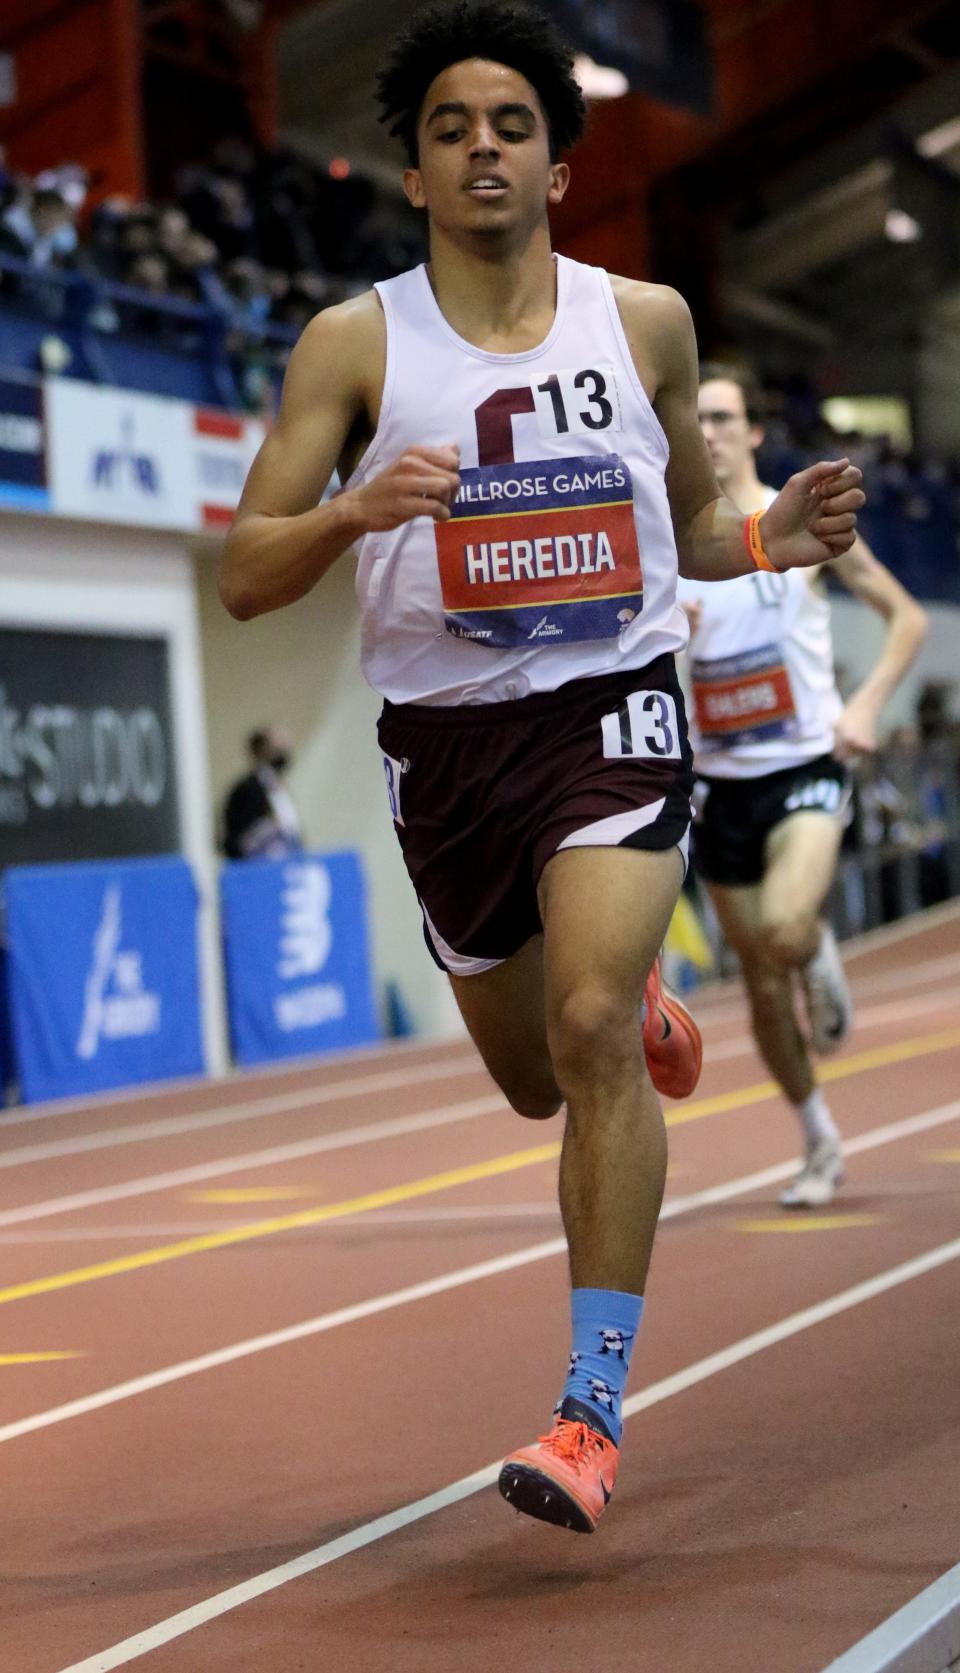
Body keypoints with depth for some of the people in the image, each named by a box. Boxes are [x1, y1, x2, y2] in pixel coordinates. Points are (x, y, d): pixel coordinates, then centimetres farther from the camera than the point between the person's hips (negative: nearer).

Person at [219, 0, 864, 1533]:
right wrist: (354, 511, -26)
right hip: (447, 739, 1)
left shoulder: (647, 321, 3)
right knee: (536, 1080, 15)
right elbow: (245, 577, -6)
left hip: (613, 713, -1)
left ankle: (595, 1406, -13)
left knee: (590, 1034, -21)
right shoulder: (354, 344, -3)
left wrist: (775, 537, -5)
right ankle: (647, 1016, 54)